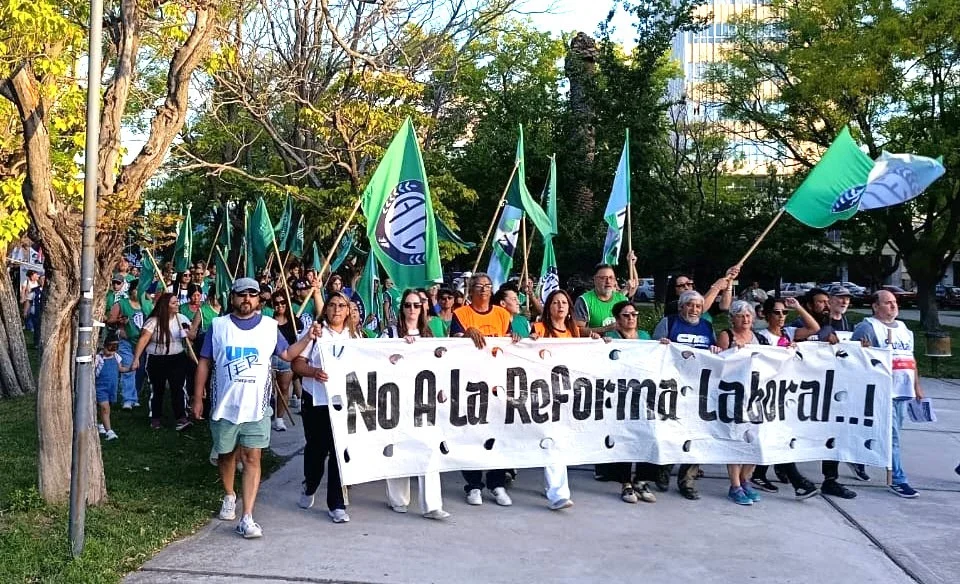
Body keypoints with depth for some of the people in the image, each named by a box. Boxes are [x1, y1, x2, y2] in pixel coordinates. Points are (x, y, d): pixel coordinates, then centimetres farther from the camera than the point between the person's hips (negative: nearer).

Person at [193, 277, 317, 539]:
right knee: (226, 454, 17)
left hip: (256, 407, -1)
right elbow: (204, 363, 4)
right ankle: (229, 496, 42)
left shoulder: (269, 326, 4)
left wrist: (308, 338, -2)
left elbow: (287, 354, 14)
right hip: (224, 406, 1)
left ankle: (247, 517, -6)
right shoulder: (218, 326, 1)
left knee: (252, 458, -6)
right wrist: (198, 398, 2)